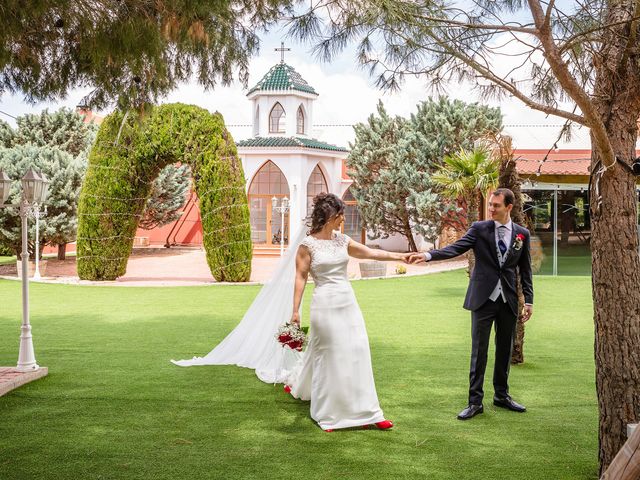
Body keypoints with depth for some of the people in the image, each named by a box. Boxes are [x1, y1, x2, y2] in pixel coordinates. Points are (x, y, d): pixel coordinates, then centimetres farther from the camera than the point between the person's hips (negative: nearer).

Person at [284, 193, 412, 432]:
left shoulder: (342, 241, 7)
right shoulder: (308, 244, -7)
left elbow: (371, 253, 10)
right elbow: (301, 277, -6)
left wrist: (399, 256, 3)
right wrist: (295, 310, -9)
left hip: (348, 303, 5)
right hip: (325, 304, -5)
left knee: (357, 354, 5)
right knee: (327, 356, 3)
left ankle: (367, 412, 14)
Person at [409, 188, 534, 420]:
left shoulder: (522, 234, 5)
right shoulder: (479, 229, -2)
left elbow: (525, 270, 9)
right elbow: (456, 248, -13)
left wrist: (529, 301, 5)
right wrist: (428, 255, -29)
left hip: (508, 300, 2)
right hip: (483, 298, -2)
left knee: (505, 349, 12)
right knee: (479, 350, -2)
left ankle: (501, 395, 29)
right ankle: (475, 401, 5)